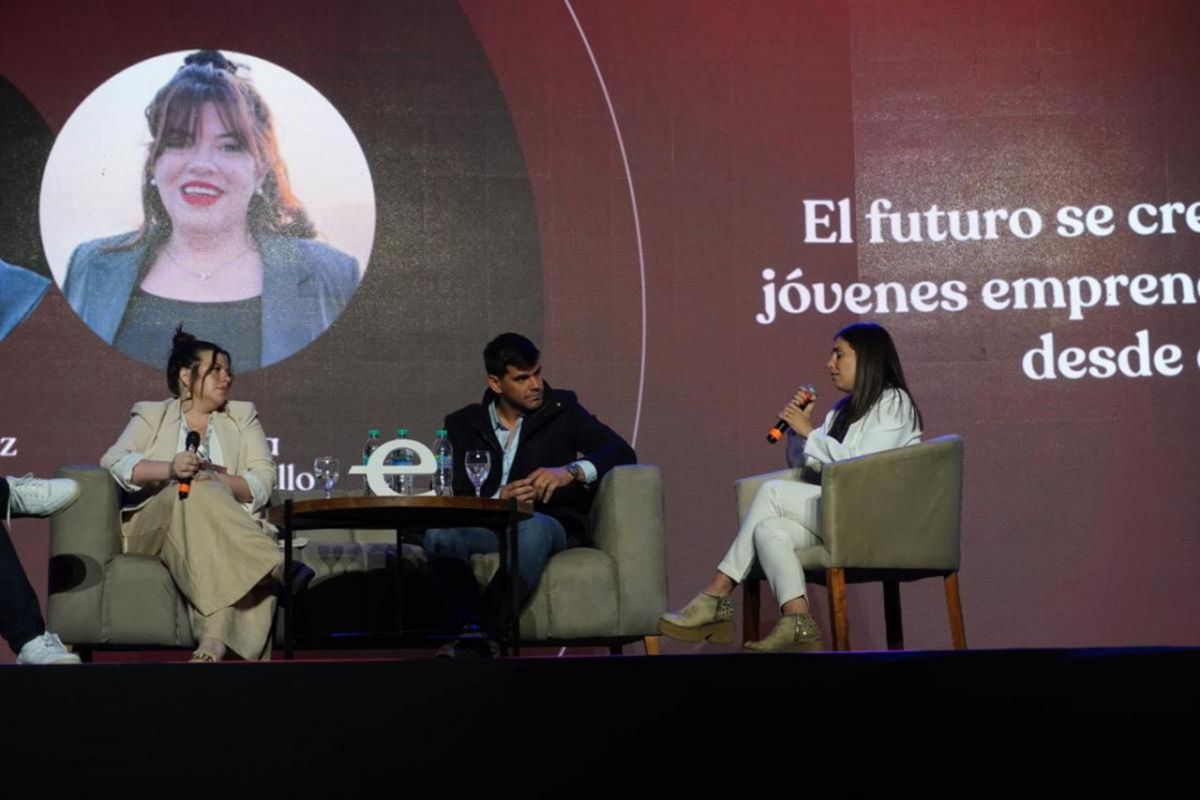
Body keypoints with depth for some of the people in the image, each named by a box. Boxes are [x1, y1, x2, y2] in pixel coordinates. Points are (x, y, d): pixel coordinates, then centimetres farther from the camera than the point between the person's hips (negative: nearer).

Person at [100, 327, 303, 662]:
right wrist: (169, 469, -21)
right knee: (196, 495, -36)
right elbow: (114, 462, -3)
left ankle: (214, 643, -57)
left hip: (229, 525, 1)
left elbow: (264, 481, 8)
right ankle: (278, 568, -48)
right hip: (153, 524, -1)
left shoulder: (243, 415, 23)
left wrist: (220, 482, -13)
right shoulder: (151, 414, 17)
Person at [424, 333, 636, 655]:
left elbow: (622, 452, 0)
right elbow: (455, 497, 1)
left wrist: (570, 471, -19)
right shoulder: (463, 425, 12)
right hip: (489, 527, 1)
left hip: (550, 527, -1)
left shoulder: (561, 409, 11)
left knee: (533, 526, -39)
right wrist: (499, 498, -21)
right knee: (438, 534, -32)